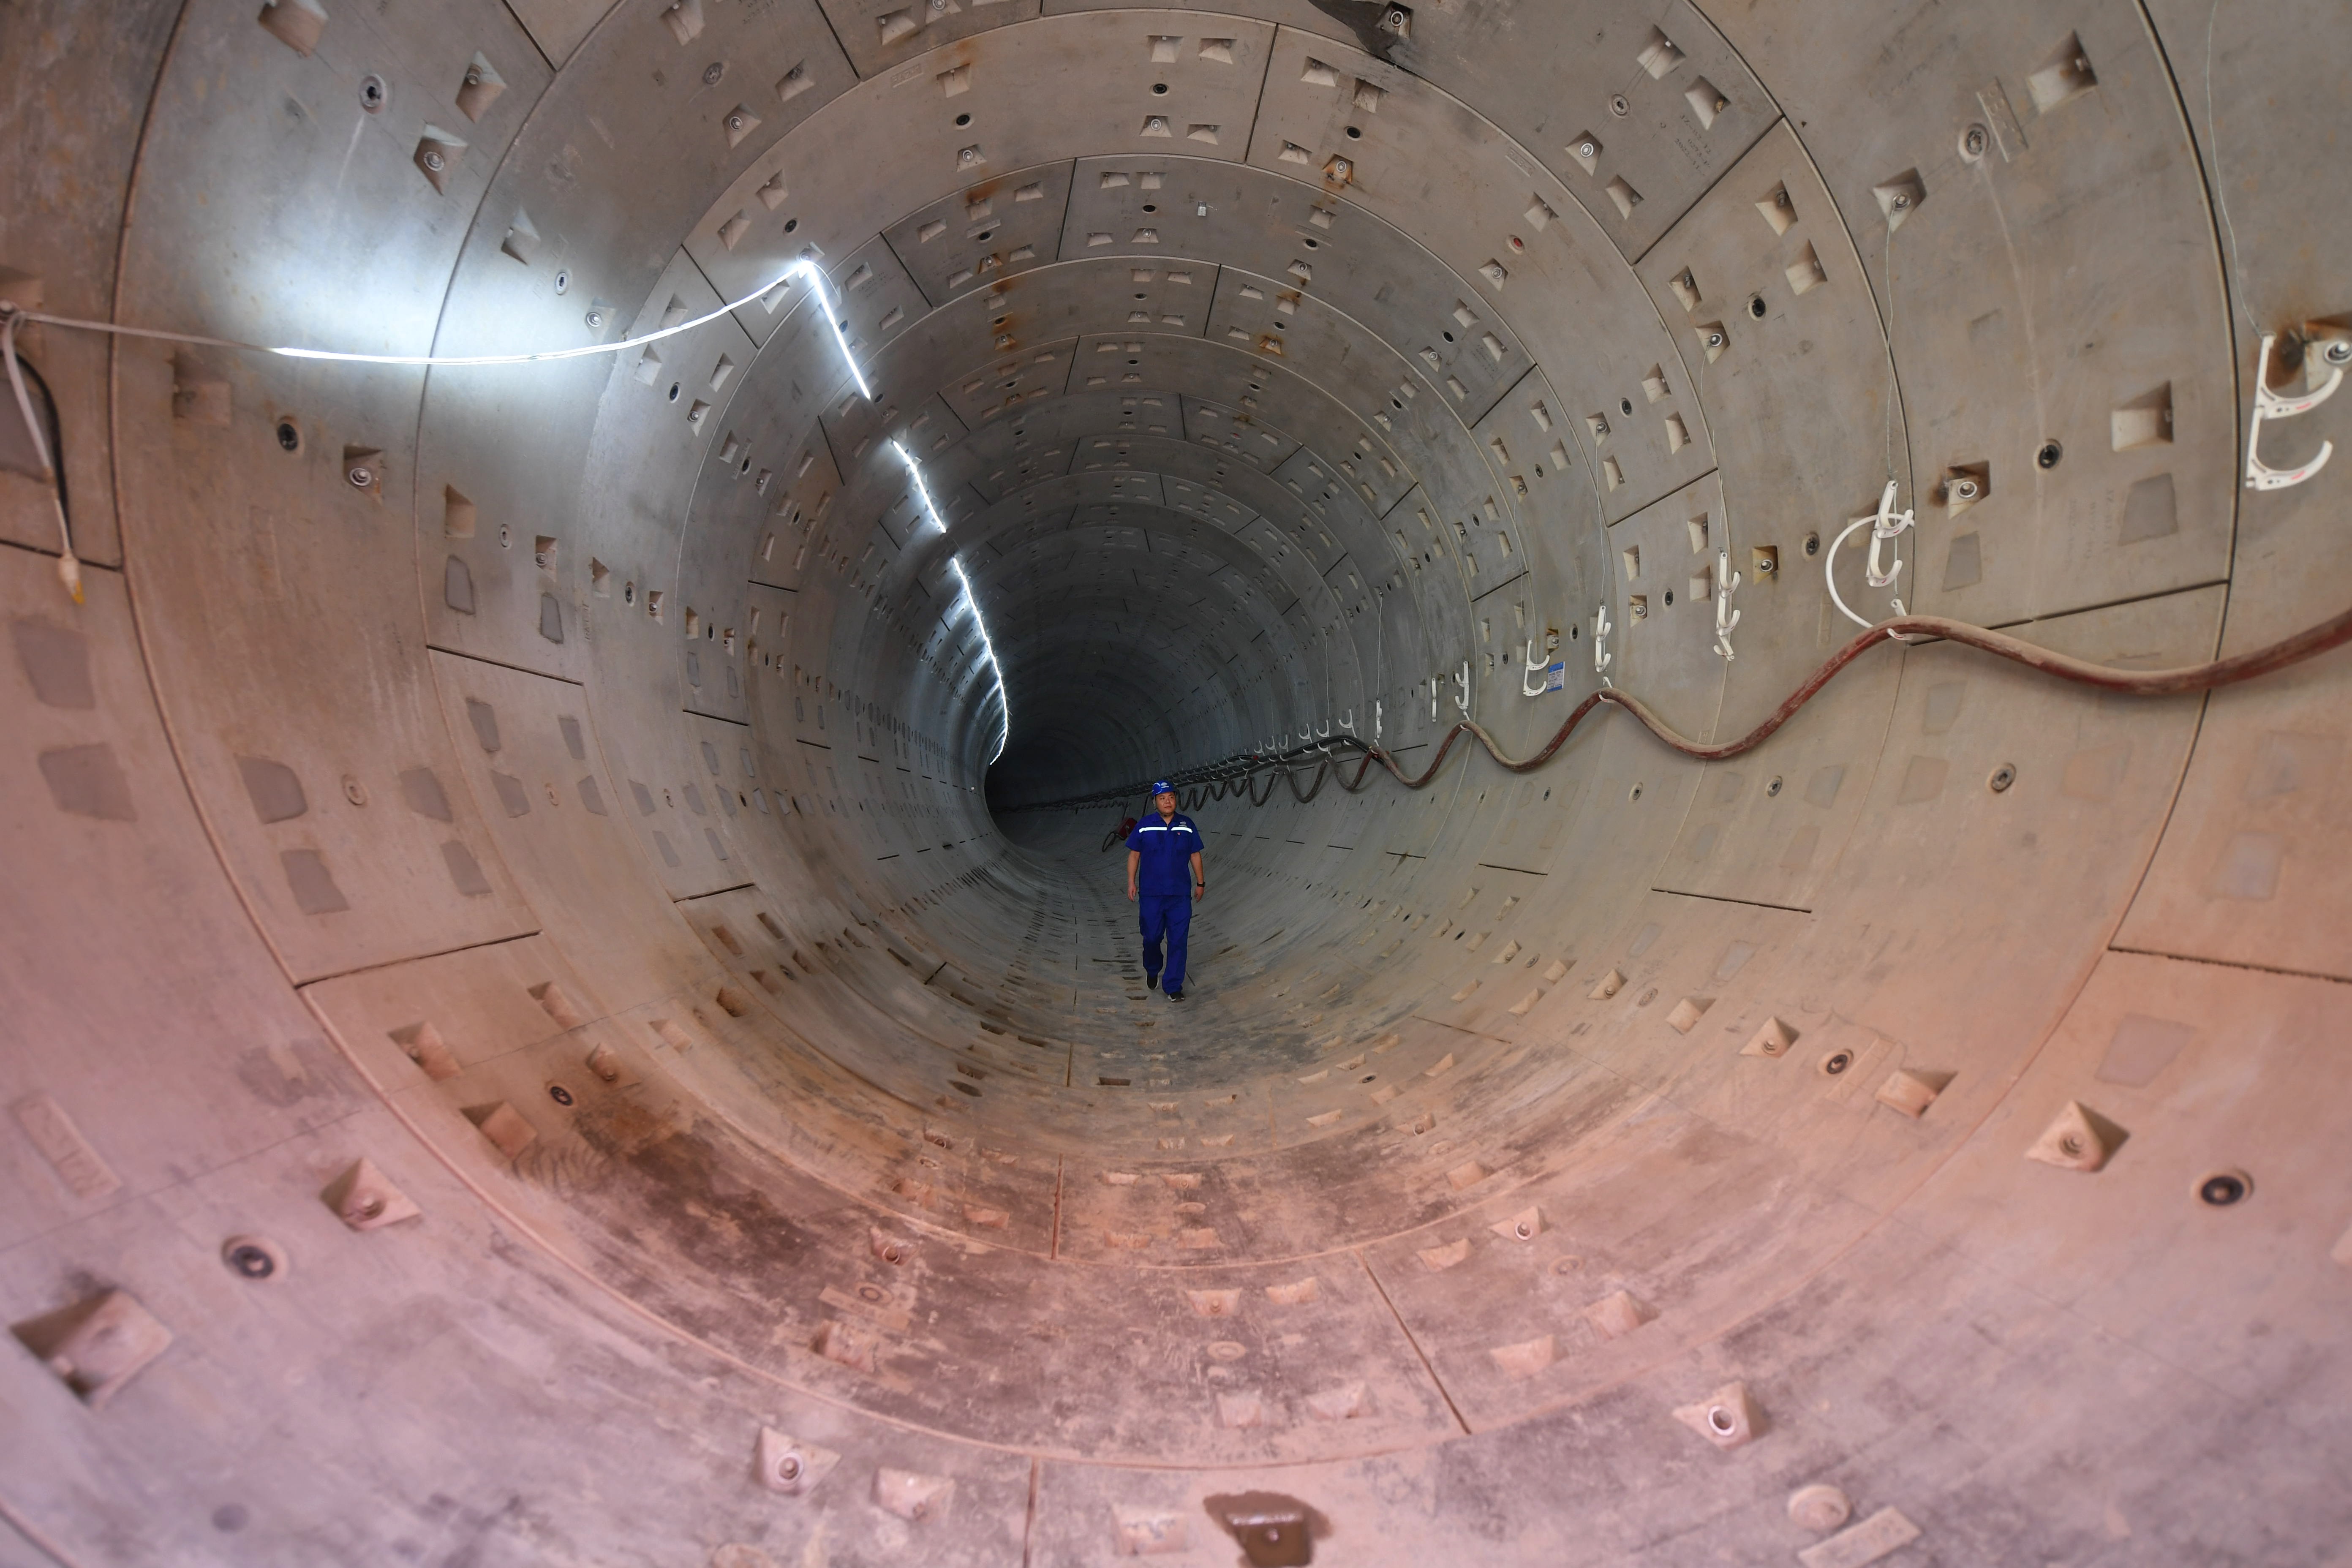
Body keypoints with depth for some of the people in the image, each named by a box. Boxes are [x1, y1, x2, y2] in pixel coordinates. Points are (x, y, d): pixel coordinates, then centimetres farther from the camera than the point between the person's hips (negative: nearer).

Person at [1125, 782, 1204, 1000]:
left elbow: (1195, 855, 10)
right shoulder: (1144, 826, -1)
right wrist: (1131, 882, 1)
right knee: (1151, 937, 8)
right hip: (1151, 894, -1)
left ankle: (1174, 987, 10)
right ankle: (1152, 971, 38)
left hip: (1180, 894, 1)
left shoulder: (1187, 826, 3)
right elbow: (1134, 854, 5)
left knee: (1178, 941, 0)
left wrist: (1200, 883, 12)